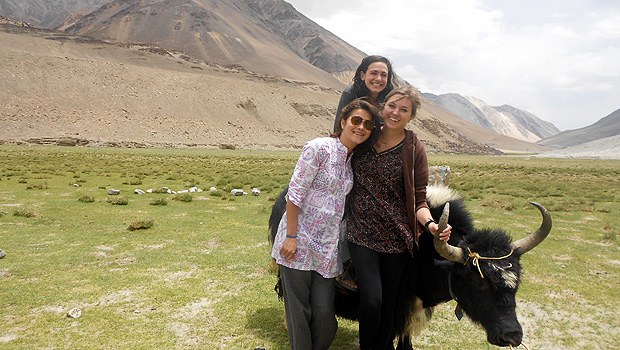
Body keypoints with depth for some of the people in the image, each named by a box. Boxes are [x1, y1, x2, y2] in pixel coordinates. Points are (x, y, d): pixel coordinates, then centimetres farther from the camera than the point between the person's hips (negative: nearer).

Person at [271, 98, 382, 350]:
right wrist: (291, 237, -15)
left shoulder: (356, 160, 10)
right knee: (299, 312, 6)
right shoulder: (319, 148, -11)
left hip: (328, 248, 6)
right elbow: (295, 194, -12)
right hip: (299, 242, -5)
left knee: (324, 313, 5)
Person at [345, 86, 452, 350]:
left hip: (397, 237, 0)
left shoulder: (414, 150, -2)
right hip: (361, 232, 0)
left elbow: (418, 199, -2)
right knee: (371, 299, -9)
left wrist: (430, 224, -19)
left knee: (388, 302, 10)